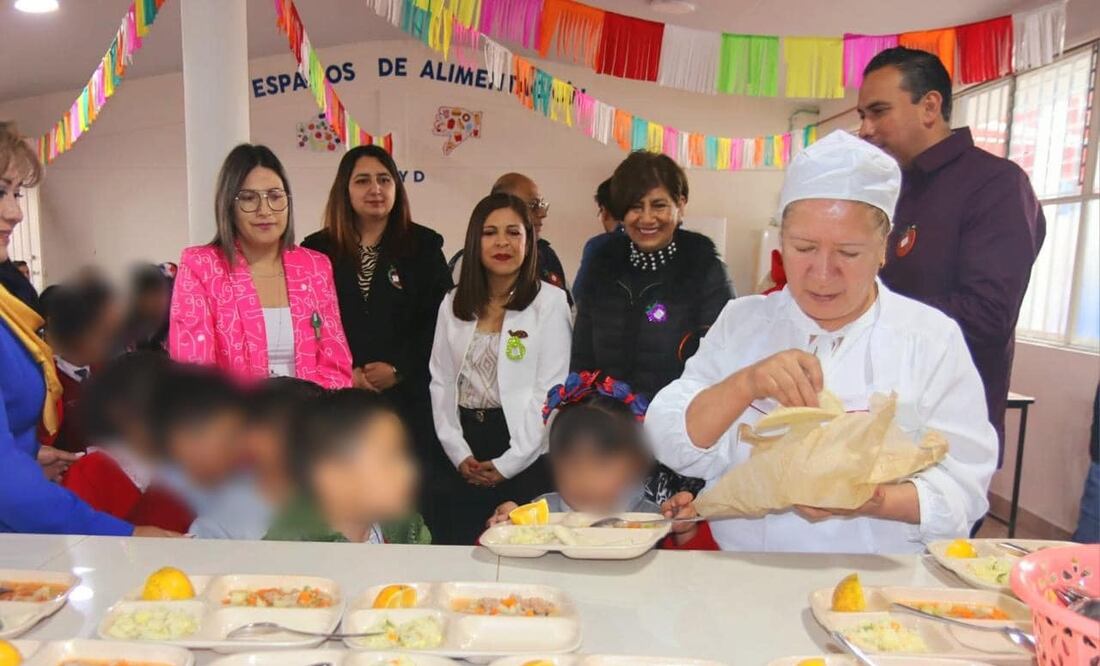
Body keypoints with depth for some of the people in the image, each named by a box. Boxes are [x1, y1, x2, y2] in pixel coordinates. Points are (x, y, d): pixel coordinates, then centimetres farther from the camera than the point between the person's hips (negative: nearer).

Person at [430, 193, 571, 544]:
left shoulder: (550, 302, -5)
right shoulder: (453, 303, 9)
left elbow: (550, 390, -9)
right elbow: (441, 382, 7)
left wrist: (510, 462, -10)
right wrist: (459, 453, -3)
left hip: (526, 456, -4)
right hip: (465, 454, 4)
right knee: (457, 545, 8)